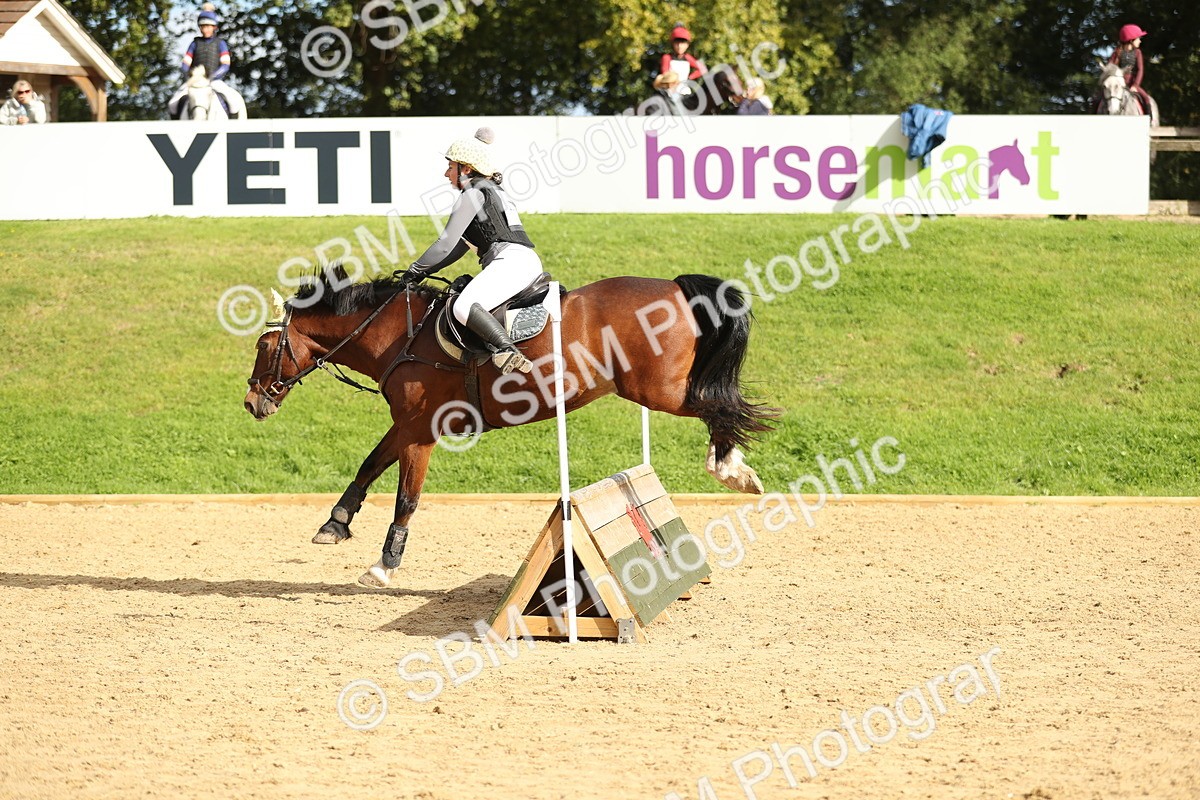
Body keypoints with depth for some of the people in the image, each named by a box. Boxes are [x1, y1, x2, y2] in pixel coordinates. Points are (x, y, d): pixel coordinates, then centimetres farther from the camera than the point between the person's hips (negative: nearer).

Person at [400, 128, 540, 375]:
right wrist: (424, 272, 26)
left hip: (510, 260, -11)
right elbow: (459, 247, 31)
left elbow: (445, 245, -4)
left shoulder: (473, 194, -1)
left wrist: (415, 271, 9)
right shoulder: (490, 191, 29)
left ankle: (507, 350, -46)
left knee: (463, 307, -28)